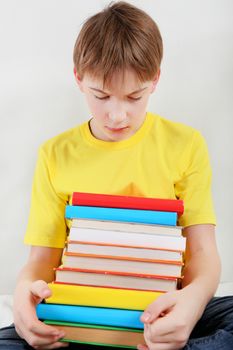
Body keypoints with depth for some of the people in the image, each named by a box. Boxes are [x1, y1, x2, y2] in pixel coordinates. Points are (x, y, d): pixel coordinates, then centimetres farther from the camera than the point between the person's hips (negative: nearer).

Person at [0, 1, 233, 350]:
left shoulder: (185, 144, 2)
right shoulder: (56, 155, 4)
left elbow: (202, 249, -3)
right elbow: (44, 255, 4)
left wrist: (195, 295, -27)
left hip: (164, 315, 0)